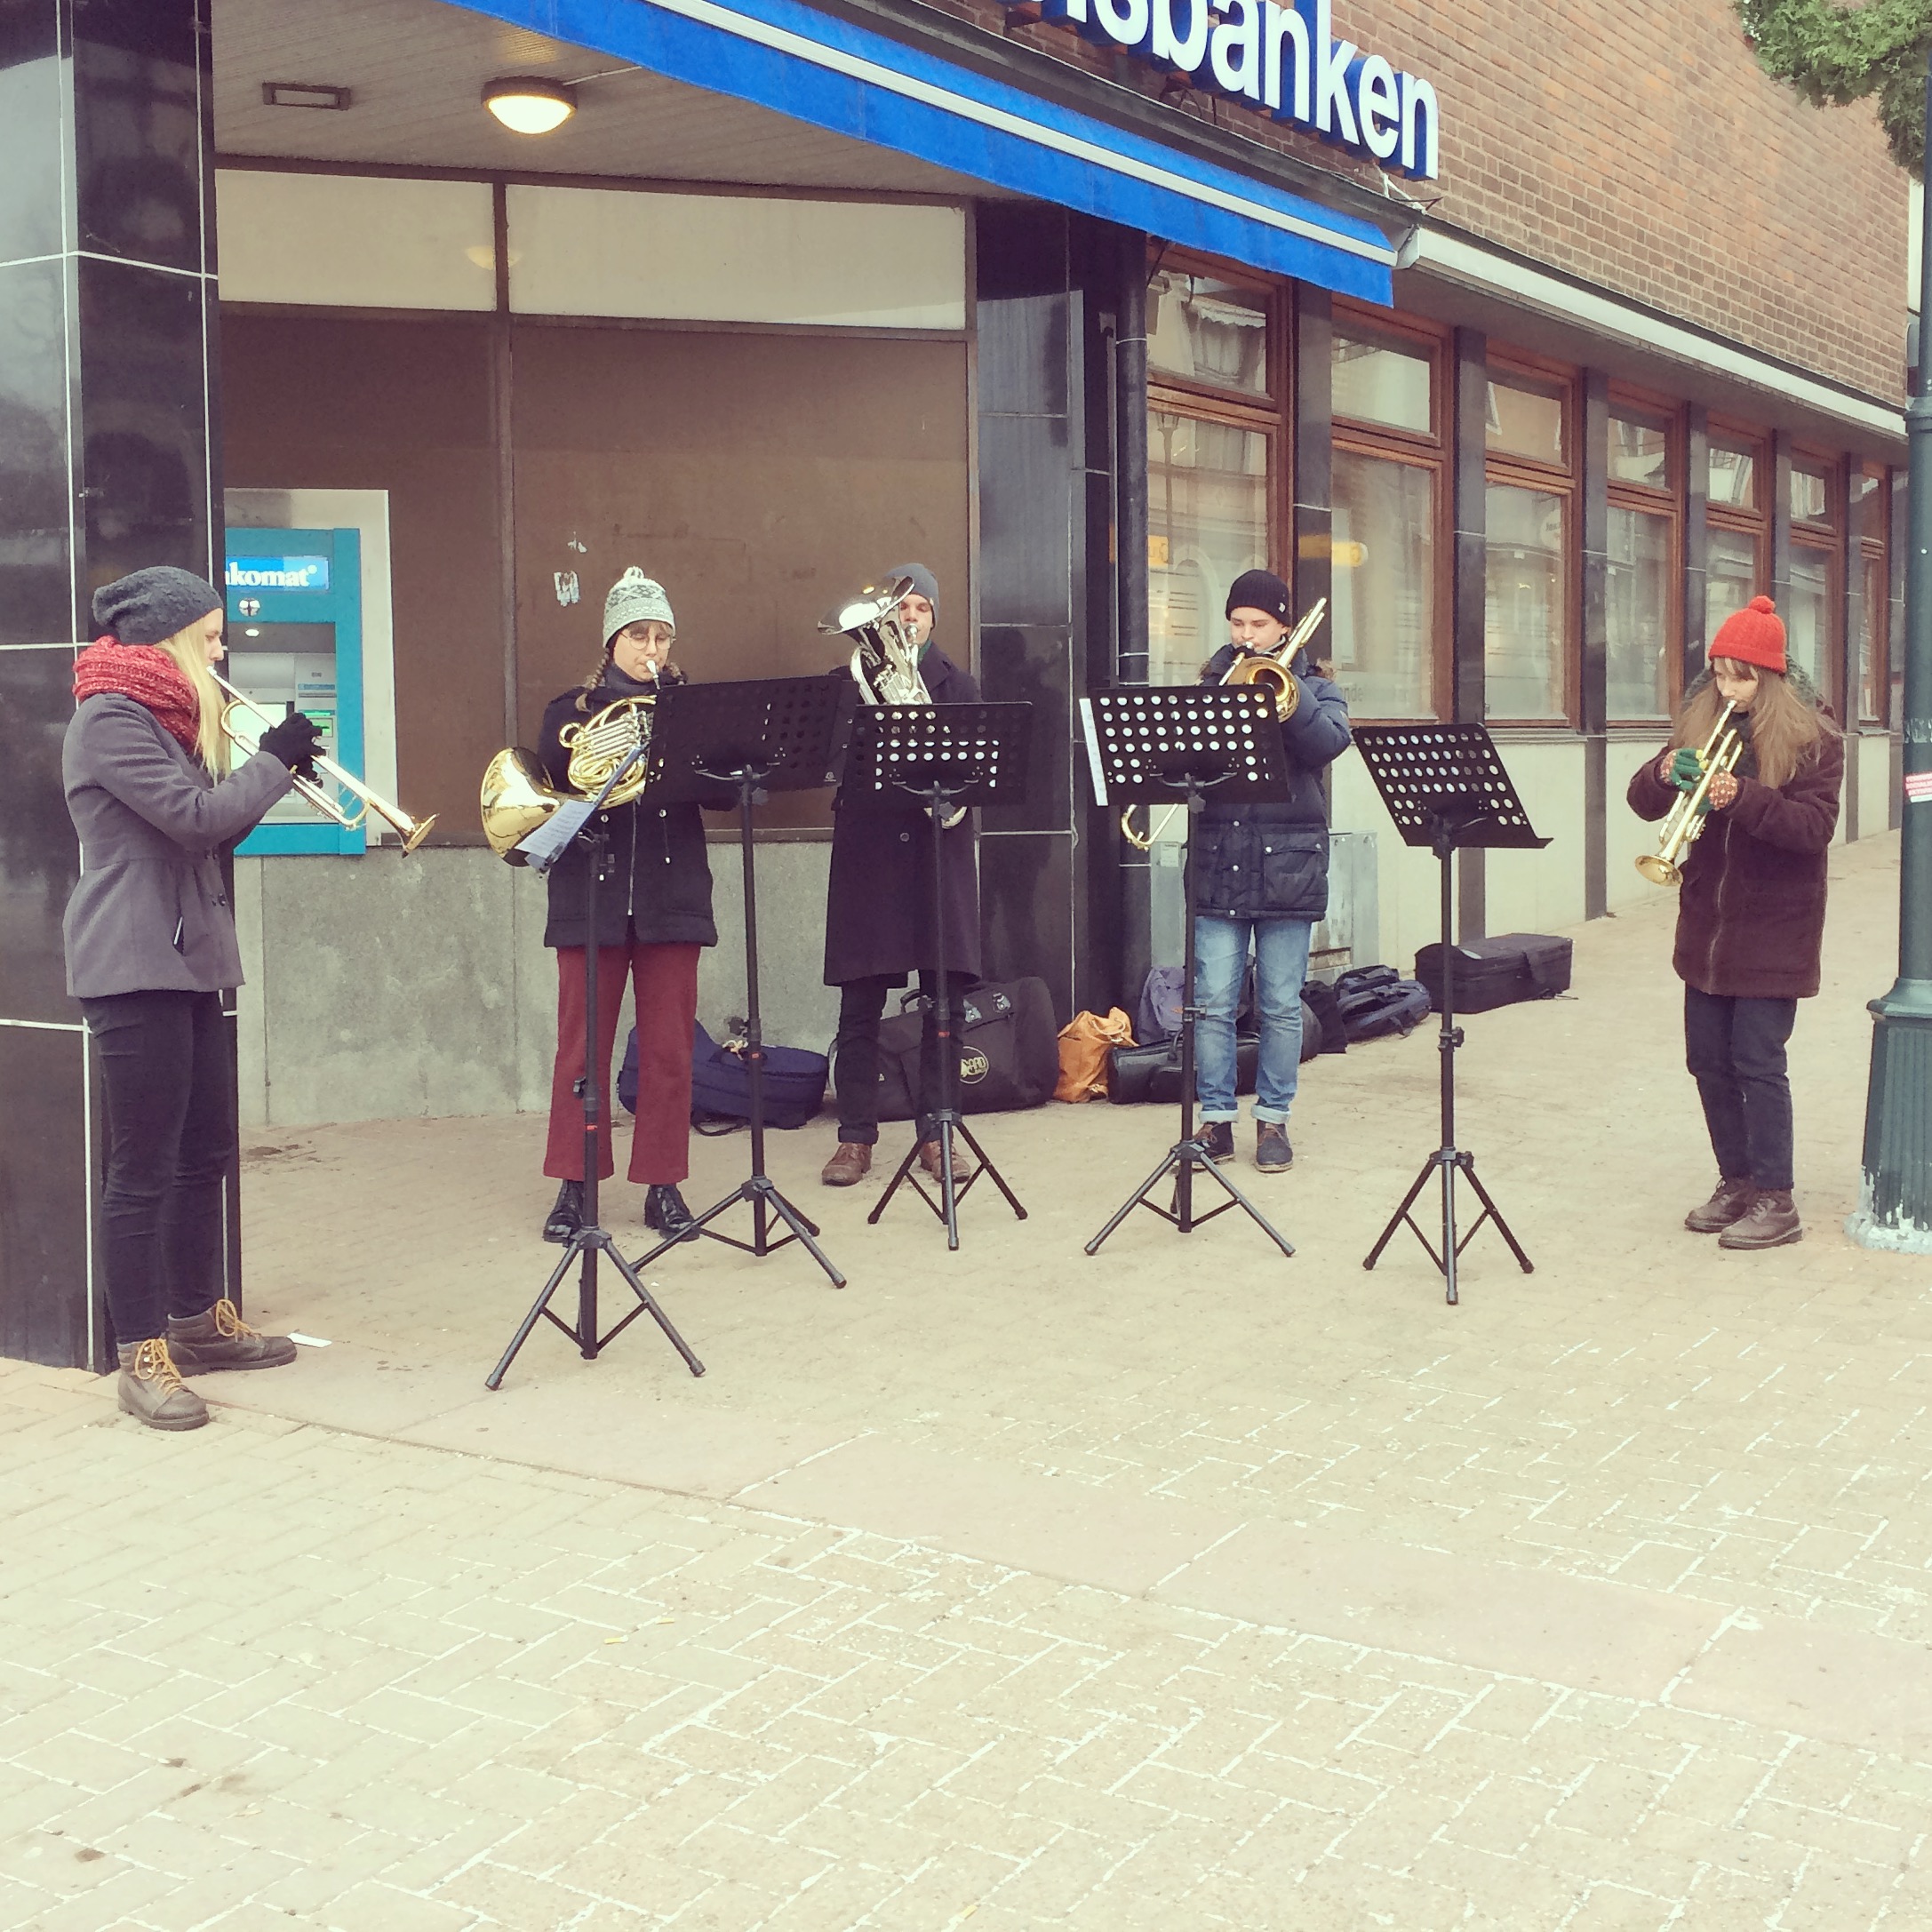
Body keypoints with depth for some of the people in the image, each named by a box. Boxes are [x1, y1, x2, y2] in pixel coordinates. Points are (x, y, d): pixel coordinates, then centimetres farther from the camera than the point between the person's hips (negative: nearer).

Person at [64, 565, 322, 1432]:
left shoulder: (163, 717, 19)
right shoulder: (110, 719, -13)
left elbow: (207, 829, 19)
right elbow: (195, 817, -21)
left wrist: (277, 771, 6)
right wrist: (275, 759, -9)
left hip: (185, 962, 10)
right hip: (132, 969, -10)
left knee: (204, 1152, 16)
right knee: (144, 1166, -6)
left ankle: (199, 1321, 28)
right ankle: (142, 1359, 1)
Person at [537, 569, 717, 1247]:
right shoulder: (572, 709, 9)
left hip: (672, 893, 1)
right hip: (591, 893, -1)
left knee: (669, 1048, 2)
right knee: (582, 1046, 2)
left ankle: (663, 1185, 11)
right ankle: (574, 1186, 11)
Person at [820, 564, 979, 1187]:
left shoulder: (958, 685, 13)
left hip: (939, 849, 1)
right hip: (867, 850, -1)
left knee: (944, 1001, 1)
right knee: (860, 1005, -1)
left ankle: (935, 1133, 11)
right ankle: (856, 1137, 8)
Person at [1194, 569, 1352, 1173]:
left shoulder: (1313, 688, 8)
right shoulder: (1211, 683, 11)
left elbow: (1328, 743, -13)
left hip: (1288, 867, -1)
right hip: (1218, 866, 1)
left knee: (1281, 1006, 4)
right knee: (1213, 1004, 0)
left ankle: (1273, 1118, 15)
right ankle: (1216, 1118, 11)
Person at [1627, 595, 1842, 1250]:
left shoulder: (1811, 737, -7)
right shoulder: (1699, 725, 6)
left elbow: (1814, 826, -17)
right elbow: (1644, 803, 4)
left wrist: (1743, 796, -31)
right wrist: (1665, 772, -18)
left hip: (1773, 929, -5)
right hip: (1706, 925, 5)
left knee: (1757, 1061, -6)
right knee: (1708, 1060, 9)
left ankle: (1775, 1201, 3)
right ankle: (1736, 1183, 23)